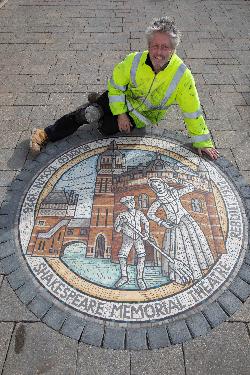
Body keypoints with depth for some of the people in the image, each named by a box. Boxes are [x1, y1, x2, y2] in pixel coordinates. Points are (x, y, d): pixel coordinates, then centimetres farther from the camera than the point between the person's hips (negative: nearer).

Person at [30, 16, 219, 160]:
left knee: (106, 128, -23)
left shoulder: (182, 76, -26)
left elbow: (192, 112, -17)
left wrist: (203, 142, -11)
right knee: (87, 114, -19)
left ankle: (100, 110, 11)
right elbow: (115, 84, -7)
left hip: (142, 117, -1)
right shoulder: (135, 60, -23)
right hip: (124, 99, 2)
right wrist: (120, 113, -13)